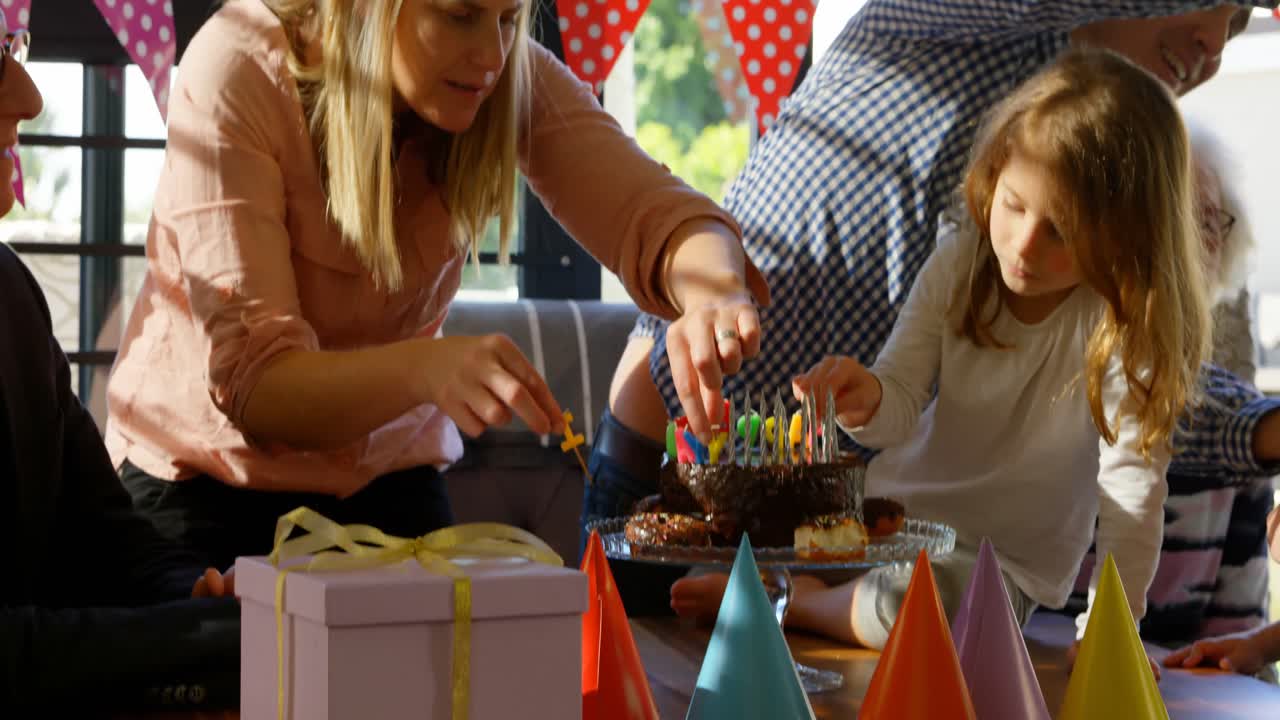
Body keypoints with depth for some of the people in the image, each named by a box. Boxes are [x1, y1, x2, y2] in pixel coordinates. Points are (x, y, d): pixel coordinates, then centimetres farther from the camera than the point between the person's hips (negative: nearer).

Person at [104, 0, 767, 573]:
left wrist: (712, 295, -51)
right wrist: (426, 368, -50)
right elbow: (251, 382, -31)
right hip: (212, 480, -3)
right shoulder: (235, 73, -25)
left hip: (388, 479, 3)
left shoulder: (517, 81, -14)